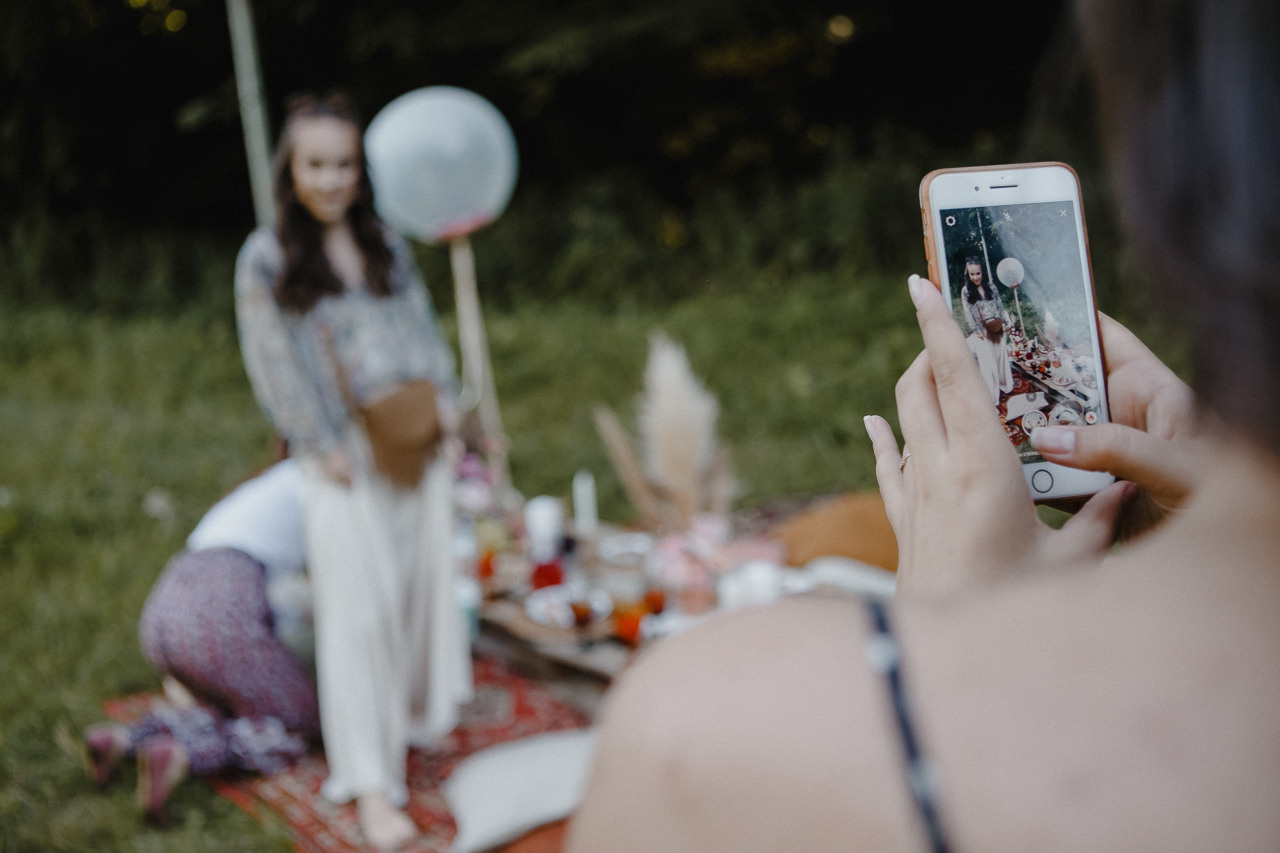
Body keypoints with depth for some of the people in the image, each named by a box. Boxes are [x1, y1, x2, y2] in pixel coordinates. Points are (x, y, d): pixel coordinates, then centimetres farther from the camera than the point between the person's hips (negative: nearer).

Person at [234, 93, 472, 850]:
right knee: (359, 609, -6)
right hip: (346, 460, -5)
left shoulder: (387, 245, 11)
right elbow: (276, 367, -6)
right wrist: (330, 450, -11)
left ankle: (416, 715, 31)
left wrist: (446, 418, 3)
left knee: (426, 583, 9)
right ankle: (370, 784, 0)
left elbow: (426, 333, 13)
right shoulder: (265, 257, -3)